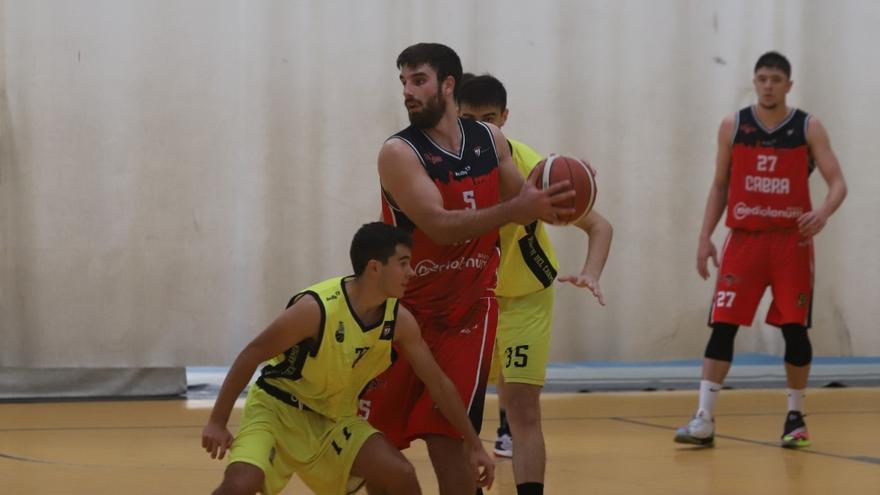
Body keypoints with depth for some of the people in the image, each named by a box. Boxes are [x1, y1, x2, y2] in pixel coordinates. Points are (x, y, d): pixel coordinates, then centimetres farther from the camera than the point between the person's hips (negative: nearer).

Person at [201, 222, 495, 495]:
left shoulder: (399, 320, -10)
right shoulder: (316, 308, -28)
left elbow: (439, 384, 2)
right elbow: (250, 357, -19)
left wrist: (474, 445, 4)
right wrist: (217, 422, -18)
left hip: (335, 419, 5)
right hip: (277, 407, -5)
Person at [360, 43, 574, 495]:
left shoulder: (490, 140, 1)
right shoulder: (399, 152, -15)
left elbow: (521, 201, 14)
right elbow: (440, 226, -27)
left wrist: (546, 199, -10)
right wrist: (516, 209, -37)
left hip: (469, 307, 2)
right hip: (406, 306, -2)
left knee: (447, 437, -8)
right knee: (378, 441, 6)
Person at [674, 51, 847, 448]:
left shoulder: (808, 128, -2)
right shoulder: (733, 127, 3)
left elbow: (837, 183, -6)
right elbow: (719, 186, 10)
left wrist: (824, 212, -28)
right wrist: (705, 236, 2)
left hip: (792, 241, -1)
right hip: (744, 238, 1)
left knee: (794, 328, 1)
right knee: (723, 326, -6)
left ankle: (795, 416, 18)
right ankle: (704, 419, -6)